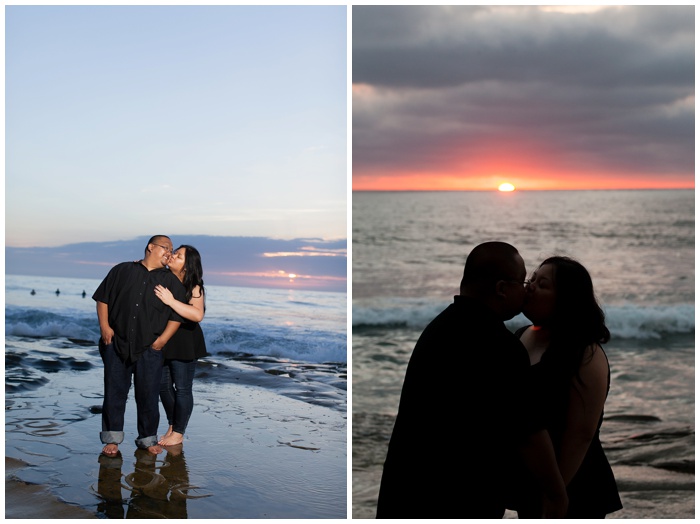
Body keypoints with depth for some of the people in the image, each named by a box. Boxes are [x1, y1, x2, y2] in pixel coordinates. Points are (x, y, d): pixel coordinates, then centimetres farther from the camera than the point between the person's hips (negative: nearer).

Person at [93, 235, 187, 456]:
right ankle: (112, 438, 13)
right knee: (114, 392, 3)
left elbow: (177, 315, 6)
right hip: (116, 344, 0)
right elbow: (102, 298, 10)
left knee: (148, 394, 3)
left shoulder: (172, 281, 9)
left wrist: (162, 339, -4)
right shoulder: (122, 270, 10)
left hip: (149, 348, 0)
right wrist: (104, 325, -2)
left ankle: (148, 438, 17)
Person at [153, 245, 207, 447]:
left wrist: (171, 301, -34)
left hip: (184, 344, -6)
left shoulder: (193, 287, -15)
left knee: (182, 388, 3)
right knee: (163, 386, 14)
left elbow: (198, 315, -28)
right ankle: (171, 427, 30)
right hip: (161, 341, 6)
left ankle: (178, 433, 17)